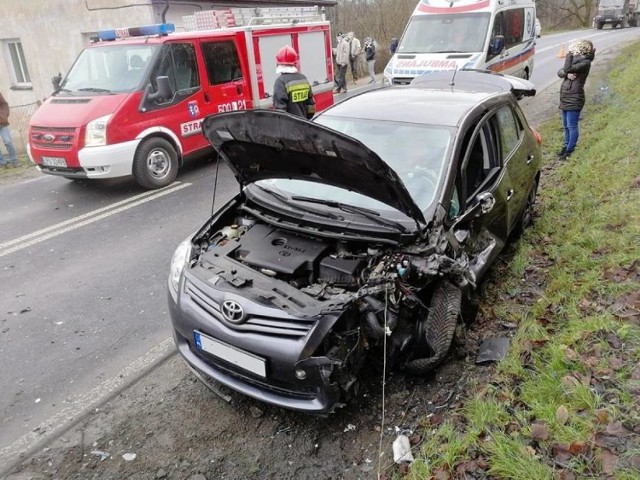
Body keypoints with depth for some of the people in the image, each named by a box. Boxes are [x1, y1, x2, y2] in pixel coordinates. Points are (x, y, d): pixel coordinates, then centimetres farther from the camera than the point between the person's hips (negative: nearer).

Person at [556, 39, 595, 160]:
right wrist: (567, 74, -16)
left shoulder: (585, 63, -12)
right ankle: (566, 146, 30)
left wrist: (569, 54, -12)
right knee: (566, 126, 17)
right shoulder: (575, 60, 14)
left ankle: (570, 150, 5)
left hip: (574, 100, -9)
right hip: (565, 99, 9)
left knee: (572, 126, -3)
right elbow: (560, 72, 5)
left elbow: (567, 68, -23)